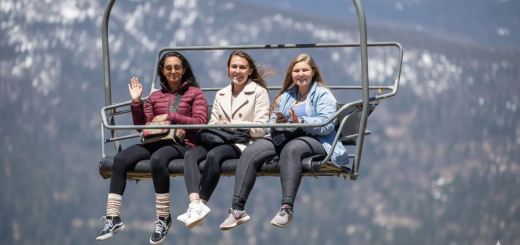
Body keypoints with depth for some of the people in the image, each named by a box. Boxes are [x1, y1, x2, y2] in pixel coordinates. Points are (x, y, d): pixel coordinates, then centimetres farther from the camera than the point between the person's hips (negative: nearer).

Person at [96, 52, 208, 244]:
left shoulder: (195, 93, 11)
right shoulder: (155, 96, 22)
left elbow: (200, 121, -3)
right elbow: (142, 126, 18)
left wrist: (170, 116, -8)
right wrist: (136, 102, 5)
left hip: (181, 143, -5)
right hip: (156, 142, 5)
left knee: (157, 159, -40)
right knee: (120, 159, -24)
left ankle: (163, 219, -27)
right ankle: (113, 219, -23)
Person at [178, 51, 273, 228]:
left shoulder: (259, 92, 7)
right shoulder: (221, 95, 25)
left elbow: (261, 129, -3)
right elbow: (213, 124, 19)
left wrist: (232, 125, -13)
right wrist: (215, 128, -6)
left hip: (244, 143, -5)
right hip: (220, 141, 5)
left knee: (214, 155, -36)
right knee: (190, 154, -27)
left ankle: (201, 205, -32)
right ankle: (195, 203, -44)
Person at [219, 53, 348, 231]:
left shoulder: (323, 94, 9)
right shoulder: (285, 96, 28)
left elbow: (326, 125, -9)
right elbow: (270, 126, 22)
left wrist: (300, 121, -23)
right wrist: (276, 124, -4)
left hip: (314, 140, -5)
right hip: (283, 138, 5)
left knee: (290, 149, -42)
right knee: (250, 152, -23)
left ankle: (287, 209, -49)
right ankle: (237, 208, -31)